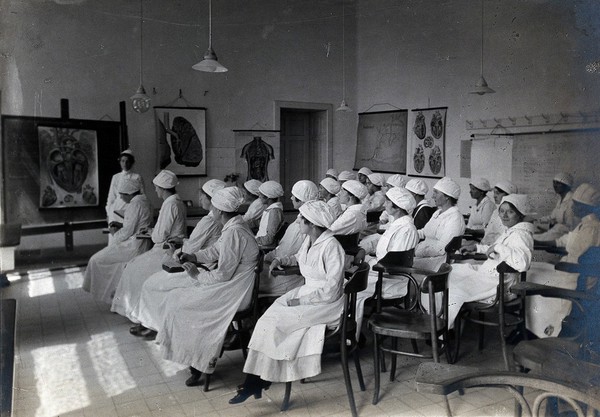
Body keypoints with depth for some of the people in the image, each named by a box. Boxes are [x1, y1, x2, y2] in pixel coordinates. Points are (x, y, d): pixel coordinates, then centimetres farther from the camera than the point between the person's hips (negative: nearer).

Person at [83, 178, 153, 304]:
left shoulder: (135, 204, -20)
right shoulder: (144, 200, 10)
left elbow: (128, 231, -21)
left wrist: (115, 234, -3)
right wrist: (119, 226, 14)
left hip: (133, 246, -10)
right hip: (143, 243, 10)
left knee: (97, 260, 4)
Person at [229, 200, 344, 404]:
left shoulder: (331, 246, -21)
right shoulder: (309, 239, 3)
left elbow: (331, 291, -23)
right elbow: (300, 258, 29)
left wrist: (301, 301, -21)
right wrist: (281, 260, 12)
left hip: (325, 302, -8)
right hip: (307, 292, 8)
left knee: (276, 322, -20)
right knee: (270, 318, -14)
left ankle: (257, 381, -5)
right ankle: (258, 379, -12)